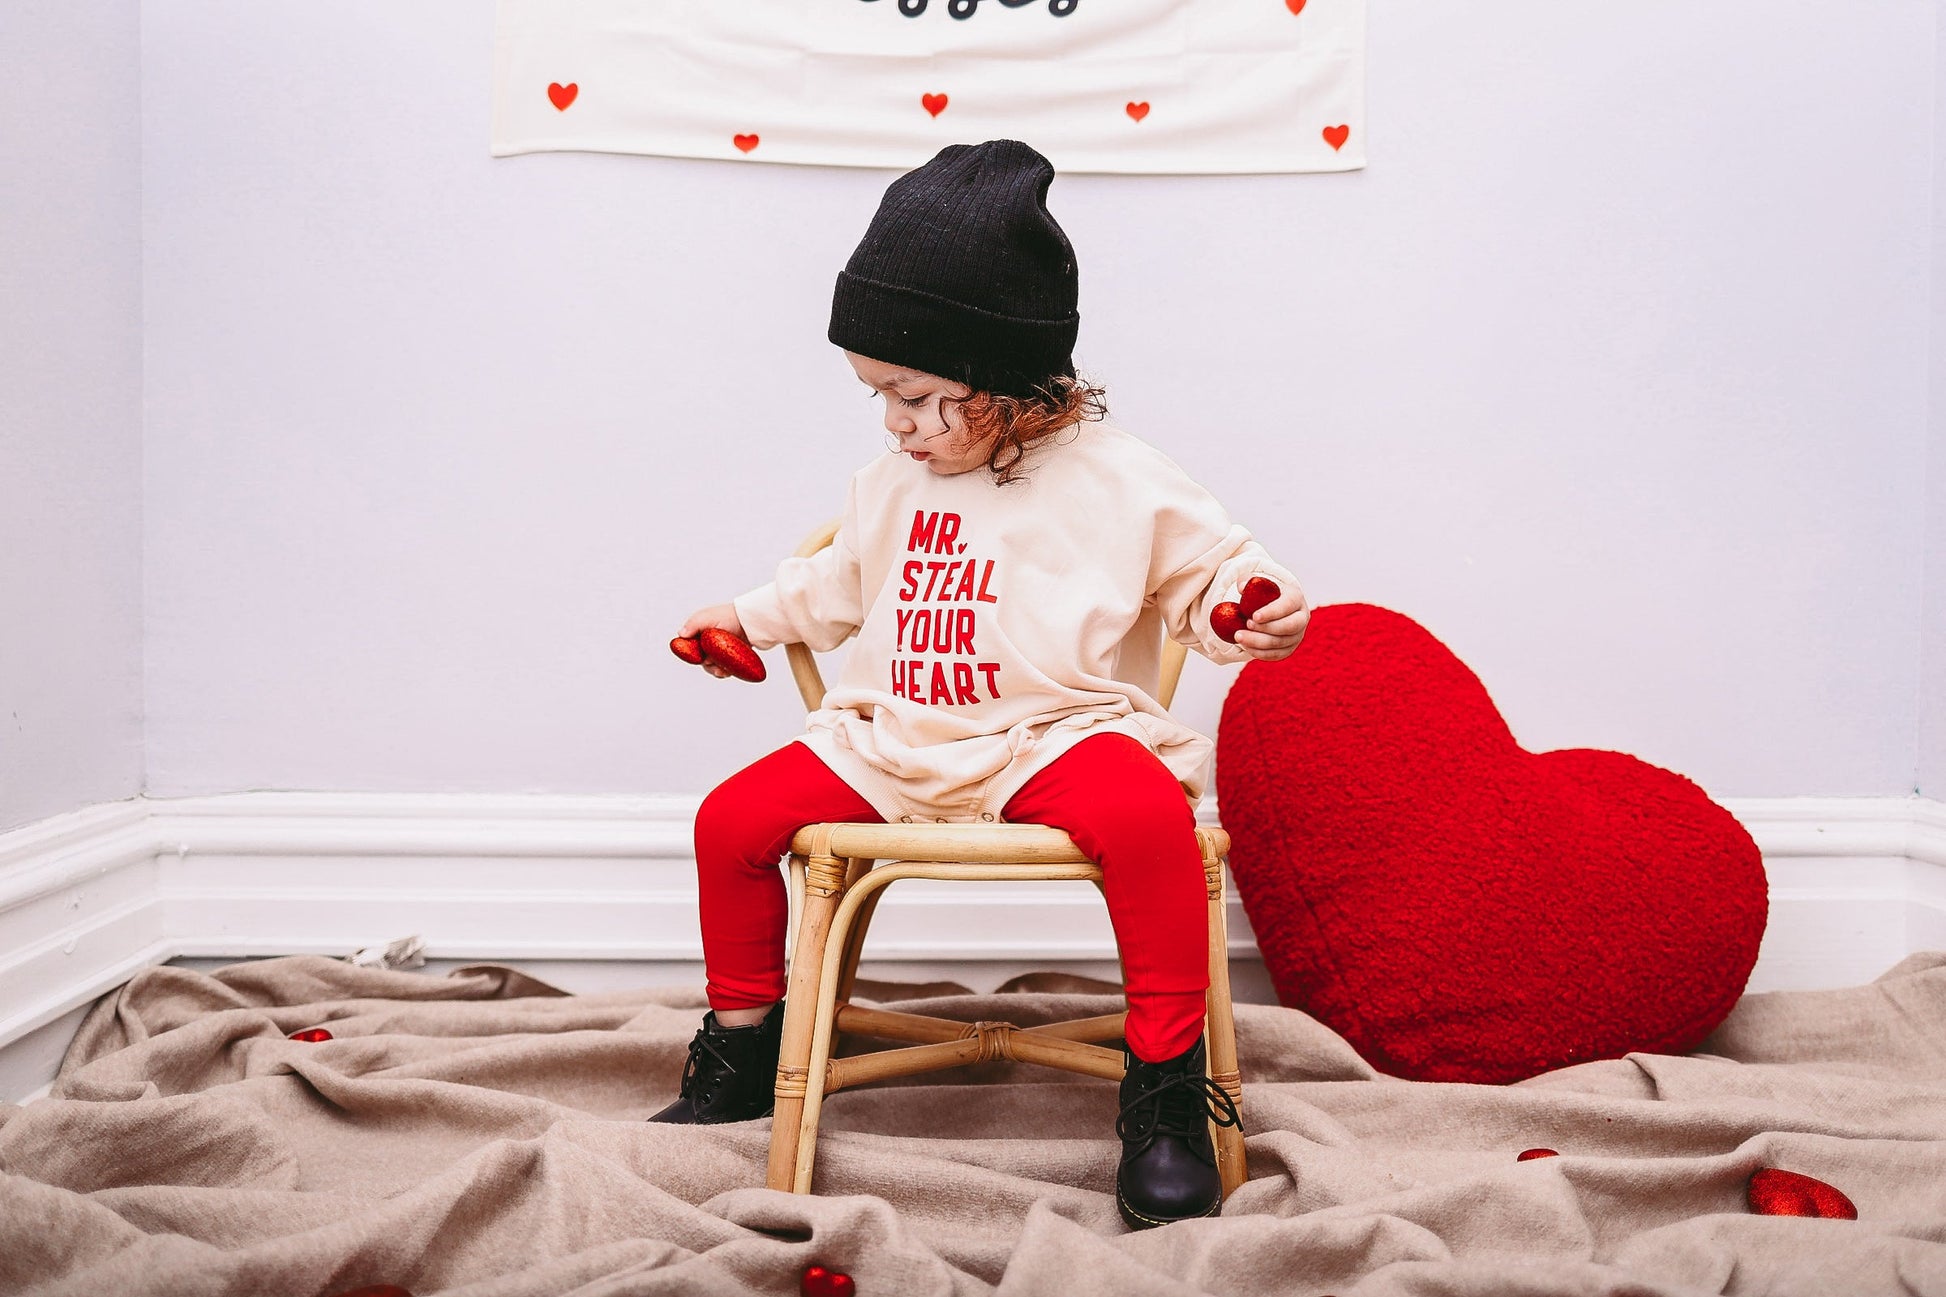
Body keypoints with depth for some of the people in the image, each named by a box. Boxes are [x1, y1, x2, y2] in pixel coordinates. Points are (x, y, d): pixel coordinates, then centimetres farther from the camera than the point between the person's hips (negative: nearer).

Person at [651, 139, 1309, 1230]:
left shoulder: (1118, 481, -5)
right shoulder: (893, 485, 13)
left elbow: (1209, 573, 0)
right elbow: (839, 585, 31)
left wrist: (1261, 610, -20)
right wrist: (748, 617, 33)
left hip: (1057, 734, -5)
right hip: (894, 744, 6)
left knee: (1147, 813, -37)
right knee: (735, 818, -7)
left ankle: (1168, 1085, -20)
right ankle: (744, 1047, 16)